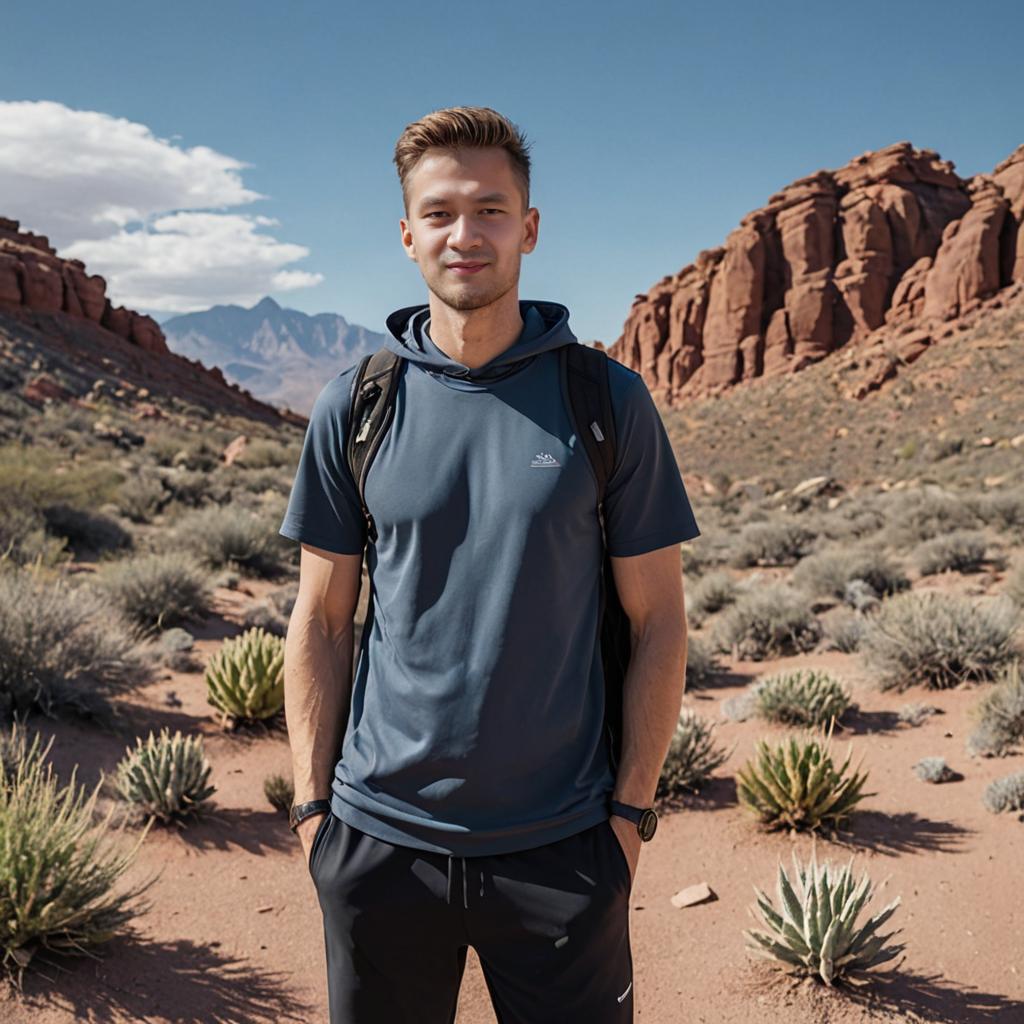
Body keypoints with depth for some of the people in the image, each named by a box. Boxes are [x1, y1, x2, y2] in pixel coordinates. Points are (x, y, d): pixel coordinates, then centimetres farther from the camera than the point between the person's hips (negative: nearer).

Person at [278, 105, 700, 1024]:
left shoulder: (611, 401, -3)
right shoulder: (354, 406, 0)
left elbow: (657, 620, -1)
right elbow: (322, 618, 4)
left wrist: (631, 810, -4)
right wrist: (313, 803, 0)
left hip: (560, 846, -1)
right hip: (381, 838, 1)